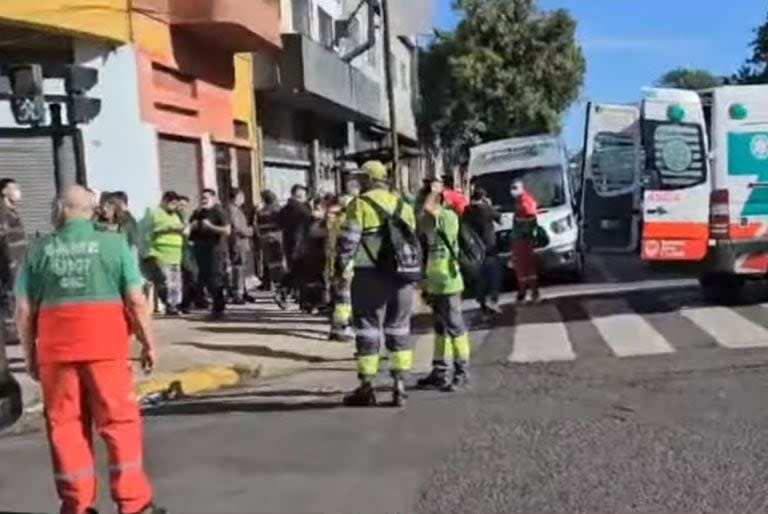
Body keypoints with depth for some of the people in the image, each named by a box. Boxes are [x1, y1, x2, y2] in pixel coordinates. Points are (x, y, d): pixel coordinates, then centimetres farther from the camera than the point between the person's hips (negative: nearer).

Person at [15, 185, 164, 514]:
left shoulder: (39, 249, 6)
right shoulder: (113, 243, 0)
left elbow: (24, 309, 5)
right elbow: (136, 300, -4)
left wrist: (29, 353, 14)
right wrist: (148, 343, 5)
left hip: (55, 347, 2)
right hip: (105, 344, -2)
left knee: (65, 423, 10)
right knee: (119, 420, 5)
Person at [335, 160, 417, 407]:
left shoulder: (360, 203, -4)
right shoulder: (403, 205, 14)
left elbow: (348, 240, -8)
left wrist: (339, 268, 3)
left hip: (371, 275, -5)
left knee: (368, 330, 2)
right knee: (399, 329, 12)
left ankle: (366, 388, 7)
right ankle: (399, 386, 11)